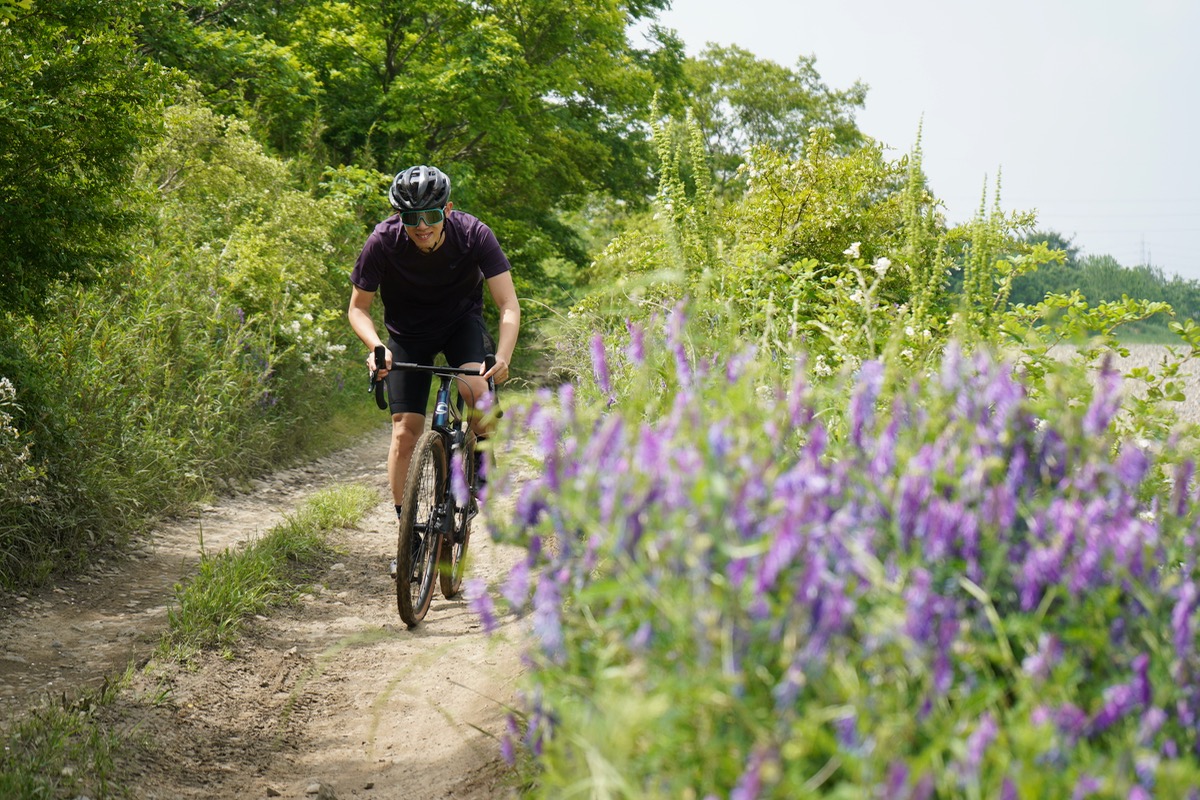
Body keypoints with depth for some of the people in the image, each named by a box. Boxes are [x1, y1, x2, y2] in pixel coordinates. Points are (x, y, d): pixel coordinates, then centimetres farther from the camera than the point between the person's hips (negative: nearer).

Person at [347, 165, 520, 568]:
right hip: (408, 333, 0)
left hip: (462, 323, 0)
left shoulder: (474, 235, -27)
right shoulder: (383, 242, -27)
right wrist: (375, 347, -35)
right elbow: (358, 308, -15)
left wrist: (503, 356, -45)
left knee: (476, 391, -29)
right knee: (405, 431, -8)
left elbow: (509, 305, -28)